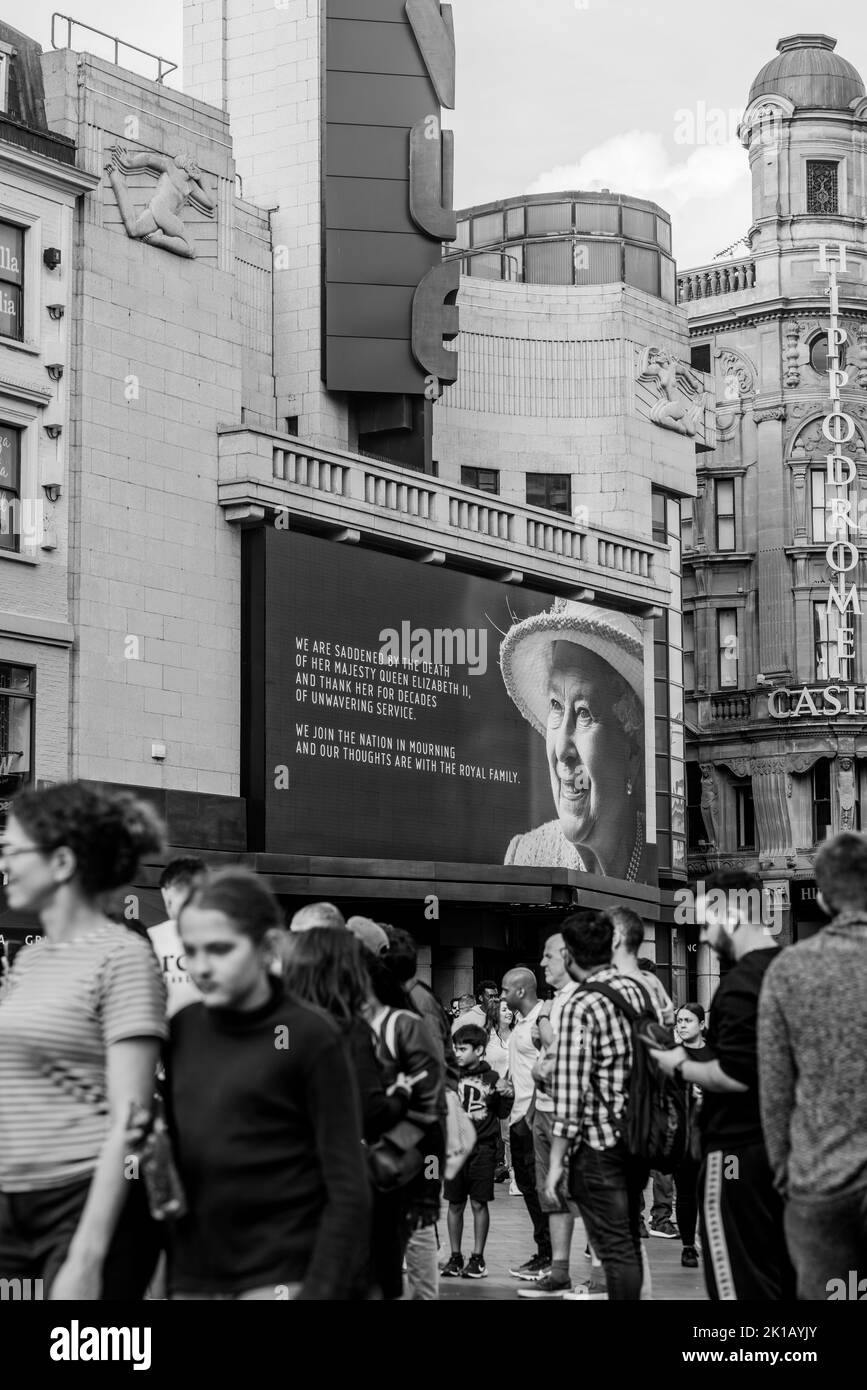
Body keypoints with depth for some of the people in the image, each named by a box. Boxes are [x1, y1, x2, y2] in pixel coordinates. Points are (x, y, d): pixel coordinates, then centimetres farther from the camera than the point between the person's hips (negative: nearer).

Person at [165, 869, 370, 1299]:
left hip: (280, 1278, -5)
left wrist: (322, 1290, -13)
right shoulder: (181, 1030, 6)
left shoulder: (310, 1036, -7)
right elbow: (171, 1149, 14)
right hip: (190, 1277, 5)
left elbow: (348, 1191, -7)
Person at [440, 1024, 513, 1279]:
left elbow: (501, 1113, 7)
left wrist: (506, 1096, -10)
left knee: (479, 1203, 2)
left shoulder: (491, 1078, 1)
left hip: (482, 1148, -2)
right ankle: (455, 1257, 17)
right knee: (455, 1204, 7)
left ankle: (478, 1258, 11)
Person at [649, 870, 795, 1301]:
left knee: (740, 1282, -3)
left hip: (738, 1150, -9)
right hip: (783, 1146, 9)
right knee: (784, 1275, 13)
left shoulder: (741, 983, -18)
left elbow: (735, 1076, -24)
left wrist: (681, 1067, -8)